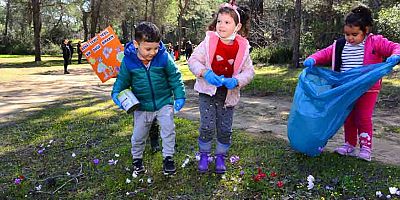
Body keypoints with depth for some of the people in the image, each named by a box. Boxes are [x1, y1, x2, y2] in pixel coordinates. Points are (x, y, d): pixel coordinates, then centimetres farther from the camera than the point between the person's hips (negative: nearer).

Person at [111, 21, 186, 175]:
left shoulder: (164, 57, -16)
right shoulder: (128, 61, -14)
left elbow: (175, 77, -6)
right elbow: (122, 80, 0)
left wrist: (179, 96, -9)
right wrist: (116, 93, -17)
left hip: (164, 102, -1)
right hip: (142, 106, 1)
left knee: (168, 128, -10)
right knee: (138, 135, 12)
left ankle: (168, 158, 12)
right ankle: (137, 159, 37)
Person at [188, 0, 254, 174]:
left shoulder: (242, 47, -6)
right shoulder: (209, 41, -10)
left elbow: (249, 71, -2)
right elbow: (193, 60, -9)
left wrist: (236, 81, -21)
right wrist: (206, 73, -27)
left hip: (228, 94, 2)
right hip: (208, 91, -1)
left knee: (225, 129, 10)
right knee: (207, 126, -2)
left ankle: (220, 157, 30)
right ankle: (204, 155, 20)